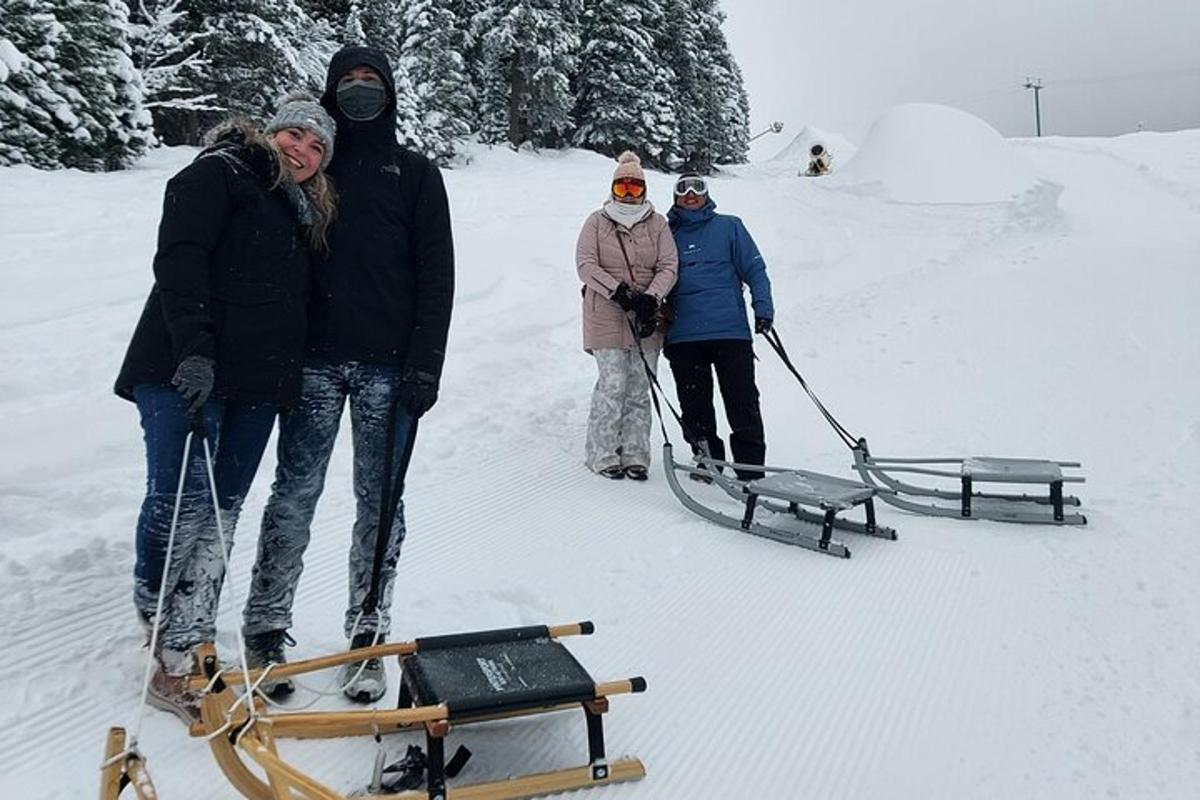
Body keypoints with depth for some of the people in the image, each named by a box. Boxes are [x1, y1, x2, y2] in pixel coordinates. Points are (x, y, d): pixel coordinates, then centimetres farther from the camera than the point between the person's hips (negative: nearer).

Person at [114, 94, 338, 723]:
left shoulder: (302, 210, 24)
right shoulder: (216, 175, 2)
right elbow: (178, 261, -11)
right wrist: (193, 351, -22)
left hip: (257, 382, 7)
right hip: (188, 373, -7)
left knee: (221, 511, 4)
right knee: (181, 502, -11)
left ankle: (187, 646, 9)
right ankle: (169, 657, 4)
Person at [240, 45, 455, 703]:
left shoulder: (416, 174, 10)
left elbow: (436, 275, 3)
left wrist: (425, 365, -7)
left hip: (388, 364, -1)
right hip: (314, 358, 1)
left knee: (380, 500, 3)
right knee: (294, 493, 1)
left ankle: (368, 635, 12)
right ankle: (266, 631, 12)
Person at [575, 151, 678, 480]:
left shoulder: (657, 223, 9)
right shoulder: (597, 221, 6)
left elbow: (668, 267, 2)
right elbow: (586, 265, -3)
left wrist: (650, 297, -15)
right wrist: (619, 292, -15)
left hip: (646, 318, 2)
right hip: (607, 316, -2)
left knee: (640, 388, 4)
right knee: (613, 385, -7)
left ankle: (635, 455, 12)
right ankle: (603, 454, 5)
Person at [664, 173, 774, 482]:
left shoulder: (729, 227, 9)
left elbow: (754, 269, 6)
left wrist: (763, 307, -6)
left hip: (730, 330, -2)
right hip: (683, 337, 3)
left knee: (742, 403, -4)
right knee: (694, 406, 7)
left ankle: (751, 468, 3)